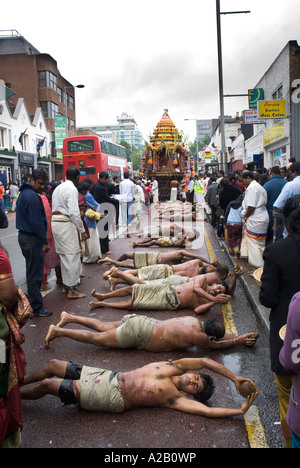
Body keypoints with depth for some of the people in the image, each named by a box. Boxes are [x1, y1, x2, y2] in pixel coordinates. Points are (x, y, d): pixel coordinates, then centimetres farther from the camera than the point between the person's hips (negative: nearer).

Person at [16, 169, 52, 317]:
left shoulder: (24, 193, 14)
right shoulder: (32, 196, -19)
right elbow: (36, 221, -22)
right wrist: (45, 242, -17)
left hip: (25, 236, 11)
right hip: (32, 239, -10)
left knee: (32, 271, 20)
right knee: (35, 274, -3)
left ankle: (33, 300, 31)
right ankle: (36, 307, 5)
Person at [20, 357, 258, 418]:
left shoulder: (176, 398, -10)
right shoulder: (173, 368, 2)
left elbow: (208, 410, -21)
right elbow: (205, 361, -4)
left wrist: (241, 410, -24)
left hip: (111, 398, -5)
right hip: (108, 376, 6)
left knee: (46, 385, -6)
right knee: (52, 366, 8)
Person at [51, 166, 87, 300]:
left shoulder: (59, 187, 17)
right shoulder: (72, 189, -11)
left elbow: (56, 207, 15)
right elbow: (74, 212, -18)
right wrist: (82, 230, -11)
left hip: (55, 222, 9)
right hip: (66, 224, -9)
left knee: (64, 255, 17)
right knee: (72, 255, -4)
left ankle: (65, 285, 28)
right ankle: (72, 290, 0)